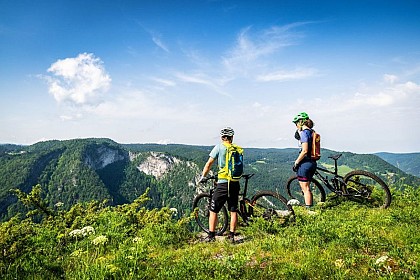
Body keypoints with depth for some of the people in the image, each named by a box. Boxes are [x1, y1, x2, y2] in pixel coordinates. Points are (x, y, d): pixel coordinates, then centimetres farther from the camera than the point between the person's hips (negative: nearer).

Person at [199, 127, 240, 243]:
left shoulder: (219, 147, -4)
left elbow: (209, 164, -5)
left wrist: (203, 177, 6)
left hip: (223, 183, -4)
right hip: (235, 183, 4)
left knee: (213, 210, 6)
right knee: (233, 211, 12)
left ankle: (211, 236, 8)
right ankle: (231, 235, 16)